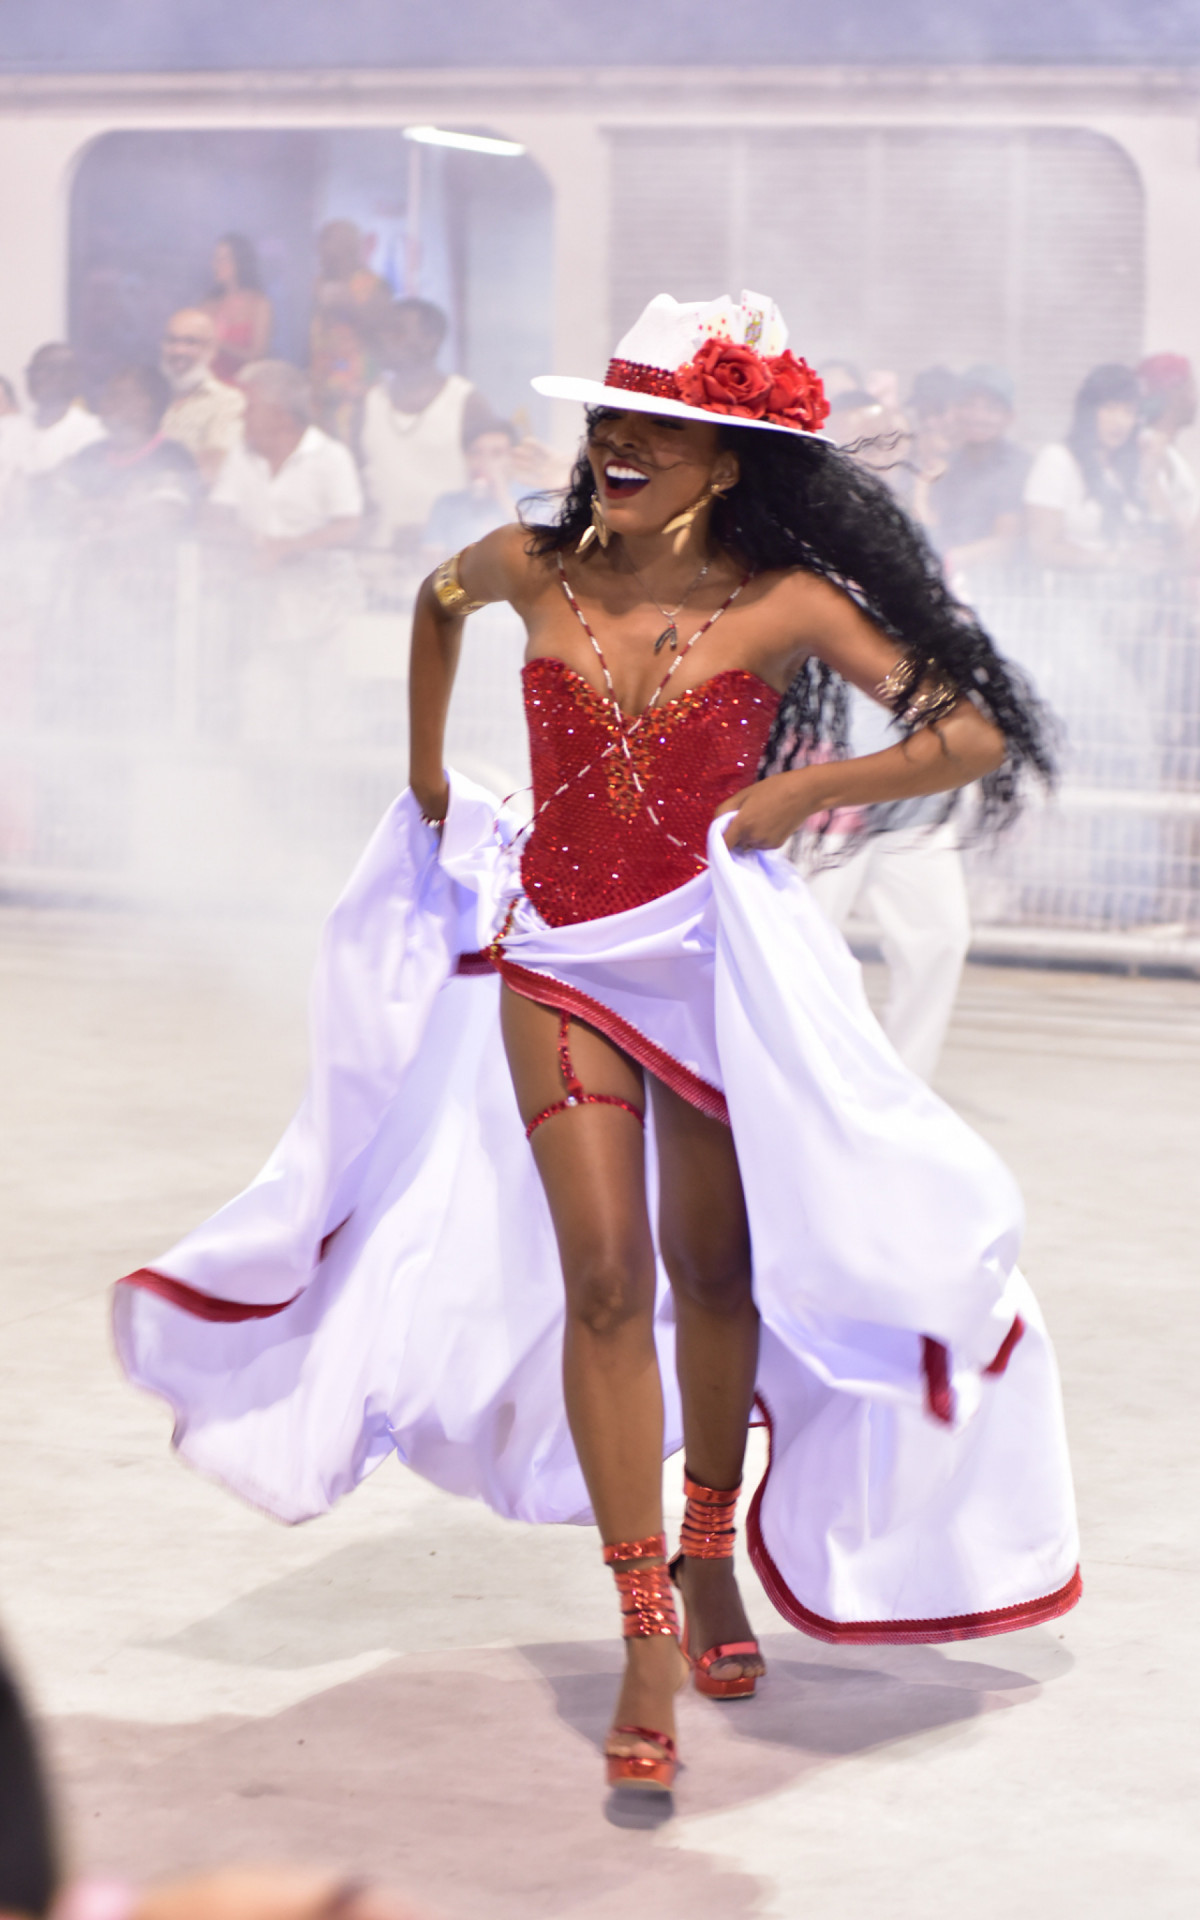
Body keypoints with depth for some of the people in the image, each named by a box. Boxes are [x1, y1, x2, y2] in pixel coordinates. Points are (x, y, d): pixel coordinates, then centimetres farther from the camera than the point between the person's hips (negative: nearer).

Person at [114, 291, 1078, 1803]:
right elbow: (438, 598, 22)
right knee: (604, 1281, -8)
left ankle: (710, 1559, 35)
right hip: (558, 957, 1)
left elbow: (978, 735, -11)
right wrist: (426, 776, 24)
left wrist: (807, 789, -18)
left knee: (711, 1270, 12)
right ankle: (646, 1643, -6)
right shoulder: (535, 569, -3)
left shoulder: (787, 601, -11)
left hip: (717, 956, -1)